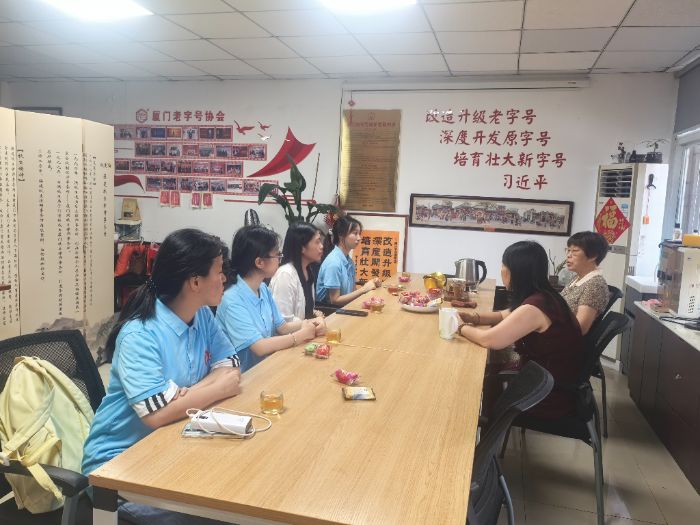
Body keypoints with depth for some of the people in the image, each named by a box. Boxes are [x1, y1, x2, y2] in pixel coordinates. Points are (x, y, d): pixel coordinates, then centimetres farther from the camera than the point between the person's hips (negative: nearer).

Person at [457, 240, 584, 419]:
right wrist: (475, 318, 1)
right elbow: (506, 316, 17)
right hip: (557, 383, 8)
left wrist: (462, 328, -10)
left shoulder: (534, 307, -29)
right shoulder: (542, 296, 1)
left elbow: (488, 340, -29)